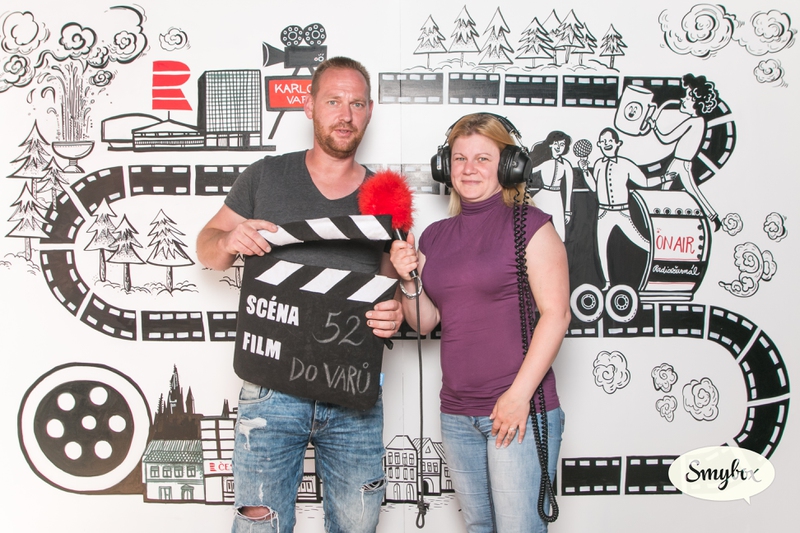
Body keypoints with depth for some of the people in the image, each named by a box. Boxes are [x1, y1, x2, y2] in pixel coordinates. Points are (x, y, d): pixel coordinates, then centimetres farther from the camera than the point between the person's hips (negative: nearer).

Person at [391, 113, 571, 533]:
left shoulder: (528, 224, -6)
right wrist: (408, 279, -4)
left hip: (520, 408, -6)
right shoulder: (435, 236, 12)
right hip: (457, 412, 6)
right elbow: (425, 323, 15)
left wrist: (519, 394, -16)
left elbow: (556, 313, -12)